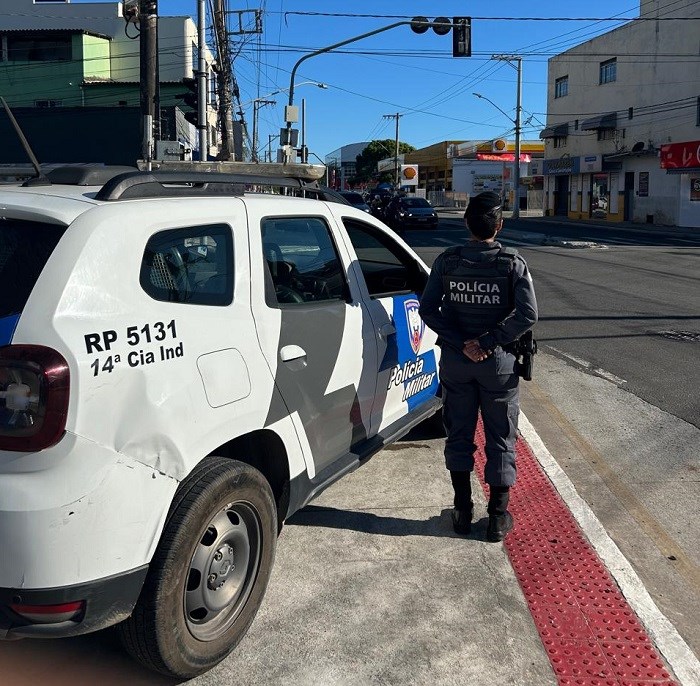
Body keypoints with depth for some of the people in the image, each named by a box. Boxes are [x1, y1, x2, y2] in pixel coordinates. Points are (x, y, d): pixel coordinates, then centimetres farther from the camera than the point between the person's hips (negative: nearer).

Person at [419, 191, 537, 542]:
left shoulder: (447, 261, -4)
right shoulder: (513, 263, -8)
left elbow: (428, 309, -10)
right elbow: (528, 313, -19)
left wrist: (461, 345, -11)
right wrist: (487, 342, -16)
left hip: (455, 363, 2)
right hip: (498, 363, -1)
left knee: (459, 436, 15)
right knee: (501, 440, 10)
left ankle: (463, 510, 22)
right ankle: (498, 516, 15)